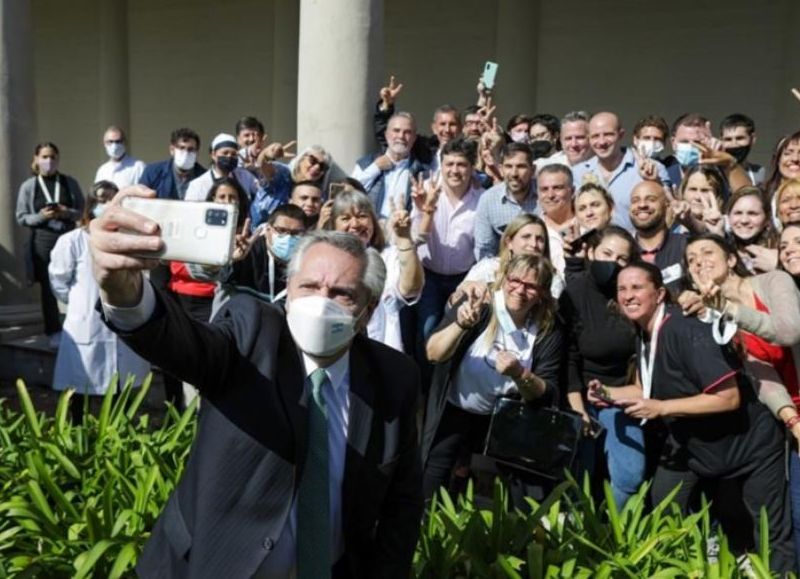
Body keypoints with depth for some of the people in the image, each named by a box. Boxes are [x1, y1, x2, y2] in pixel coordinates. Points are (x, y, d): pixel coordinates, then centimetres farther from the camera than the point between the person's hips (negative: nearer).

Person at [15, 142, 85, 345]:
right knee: (48, 287, 5)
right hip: (43, 241, 0)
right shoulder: (28, 186, 1)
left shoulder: (70, 183, 4)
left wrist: (67, 213, -14)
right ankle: (54, 331, 15)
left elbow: (82, 210, 6)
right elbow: (21, 217, 2)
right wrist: (41, 216, -15)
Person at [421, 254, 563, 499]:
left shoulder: (548, 332, -9)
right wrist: (460, 325, -37)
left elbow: (548, 395, -11)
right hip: (454, 413, -1)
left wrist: (520, 374, -30)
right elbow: (433, 354, -20)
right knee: (428, 493, 0)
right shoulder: (474, 305, -14)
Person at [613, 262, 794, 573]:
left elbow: (729, 398, -32)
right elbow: (652, 389, 11)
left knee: (772, 536, 4)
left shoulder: (687, 331, -29)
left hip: (750, 444, -7)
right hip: (693, 444, 7)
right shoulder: (643, 334, -2)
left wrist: (660, 408, -31)